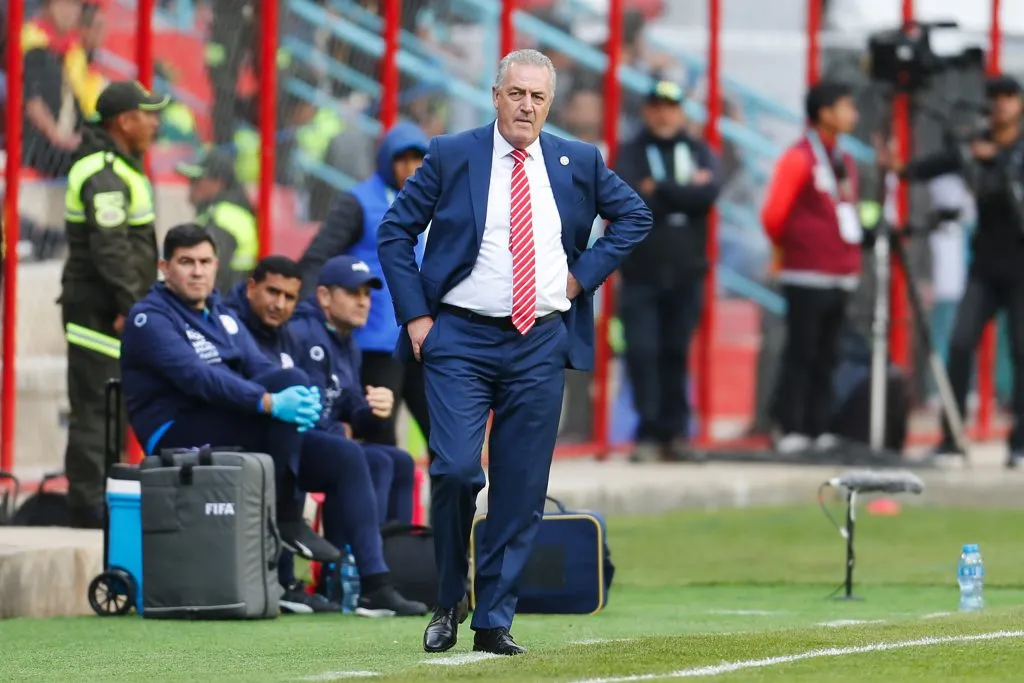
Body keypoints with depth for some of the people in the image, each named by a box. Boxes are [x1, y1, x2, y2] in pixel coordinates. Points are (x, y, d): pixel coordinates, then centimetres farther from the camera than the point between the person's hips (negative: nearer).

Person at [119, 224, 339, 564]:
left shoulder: (223, 318, 21)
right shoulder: (150, 318, -6)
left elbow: (259, 367, 6)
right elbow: (196, 377, -21)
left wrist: (305, 396, -17)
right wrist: (269, 402, -34)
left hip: (227, 428, 8)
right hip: (176, 437, -8)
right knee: (289, 380, -26)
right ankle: (285, 521, -24)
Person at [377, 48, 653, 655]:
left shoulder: (579, 163, 7)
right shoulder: (451, 156, 1)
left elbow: (636, 216, 19)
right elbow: (394, 232, 4)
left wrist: (585, 274, 5)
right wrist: (415, 315, -4)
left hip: (541, 345, 2)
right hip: (460, 339, -2)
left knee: (522, 487, 1)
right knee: (455, 470, -15)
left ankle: (495, 620, 9)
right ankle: (450, 601, 7)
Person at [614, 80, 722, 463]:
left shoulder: (699, 153, 9)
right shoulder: (631, 154, 4)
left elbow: (709, 193, -10)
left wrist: (658, 190, -10)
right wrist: (684, 192, -10)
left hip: (685, 272, 2)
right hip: (641, 270, -2)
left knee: (675, 354, 5)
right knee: (642, 353, -8)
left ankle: (674, 432, 11)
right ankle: (648, 433, -4)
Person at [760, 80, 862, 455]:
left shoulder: (844, 161, 16)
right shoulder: (798, 159, -9)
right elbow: (773, 214, -11)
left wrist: (851, 262, 16)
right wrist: (788, 246, 4)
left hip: (841, 278, 7)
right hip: (808, 278, -7)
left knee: (826, 358, 7)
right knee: (801, 354, -7)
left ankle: (820, 429, 9)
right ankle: (791, 432, -5)